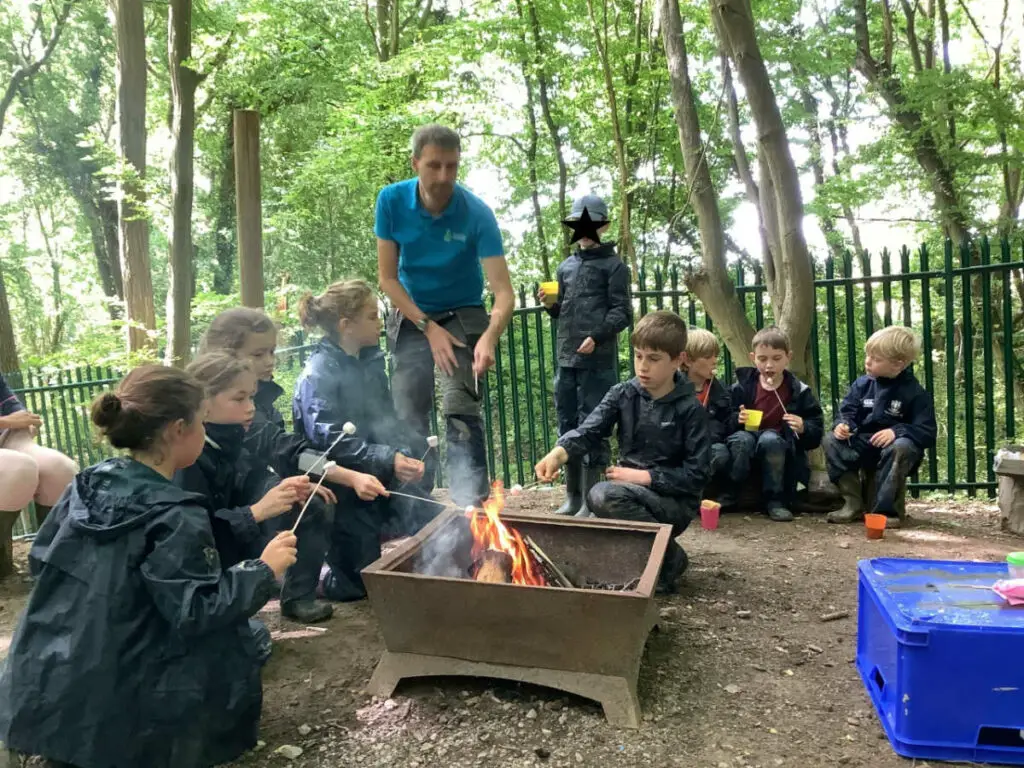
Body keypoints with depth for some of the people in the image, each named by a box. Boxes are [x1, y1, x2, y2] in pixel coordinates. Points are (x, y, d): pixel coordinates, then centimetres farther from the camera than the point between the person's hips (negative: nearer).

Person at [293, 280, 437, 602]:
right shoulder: (319, 374, -18)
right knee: (361, 581, -1)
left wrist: (404, 452, -9)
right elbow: (330, 441, -25)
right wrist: (388, 460, -33)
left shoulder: (371, 361, 6)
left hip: (377, 474, 7)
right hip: (341, 482, -7)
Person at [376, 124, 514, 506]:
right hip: (411, 317, 3)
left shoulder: (477, 214, -23)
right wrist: (428, 327, -18)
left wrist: (490, 337, -48)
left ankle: (471, 507, -12)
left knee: (461, 411, -15)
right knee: (409, 417, 4)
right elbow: (387, 278, -11)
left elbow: (504, 292, -28)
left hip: (462, 316, -2)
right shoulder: (391, 201, -16)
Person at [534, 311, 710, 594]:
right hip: (631, 497, 5)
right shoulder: (622, 395, 1)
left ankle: (669, 557, -11)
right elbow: (588, 431, -15)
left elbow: (696, 475, -12)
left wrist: (643, 476, -17)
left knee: (603, 495, -31)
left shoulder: (690, 409, -10)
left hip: (675, 503, -5)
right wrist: (558, 453, -35)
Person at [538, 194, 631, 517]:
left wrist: (597, 336, -20)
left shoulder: (613, 264, 3)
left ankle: (590, 500, 2)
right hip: (566, 360, 6)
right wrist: (550, 304, 4)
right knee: (568, 428, 9)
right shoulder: (566, 266, 20)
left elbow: (622, 312, -5)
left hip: (599, 361, -6)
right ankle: (573, 496, 19)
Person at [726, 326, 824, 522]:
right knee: (741, 439, -35)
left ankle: (775, 500, -18)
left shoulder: (799, 391, 0)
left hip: (779, 447, 0)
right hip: (749, 441, 1)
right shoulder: (742, 386, 0)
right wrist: (736, 420, -21)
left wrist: (803, 428, -21)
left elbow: (817, 430, 1)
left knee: (770, 439, -36)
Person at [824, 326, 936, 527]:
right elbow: (848, 412, 3)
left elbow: (927, 432, -13)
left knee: (901, 447, -38)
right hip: (864, 444, 4)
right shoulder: (862, 384, 1)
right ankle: (853, 503, -16)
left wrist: (897, 431, -30)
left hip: (893, 445, -4)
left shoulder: (915, 393, -9)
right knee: (831, 440, -19)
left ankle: (884, 509, -28)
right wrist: (842, 425, -21)